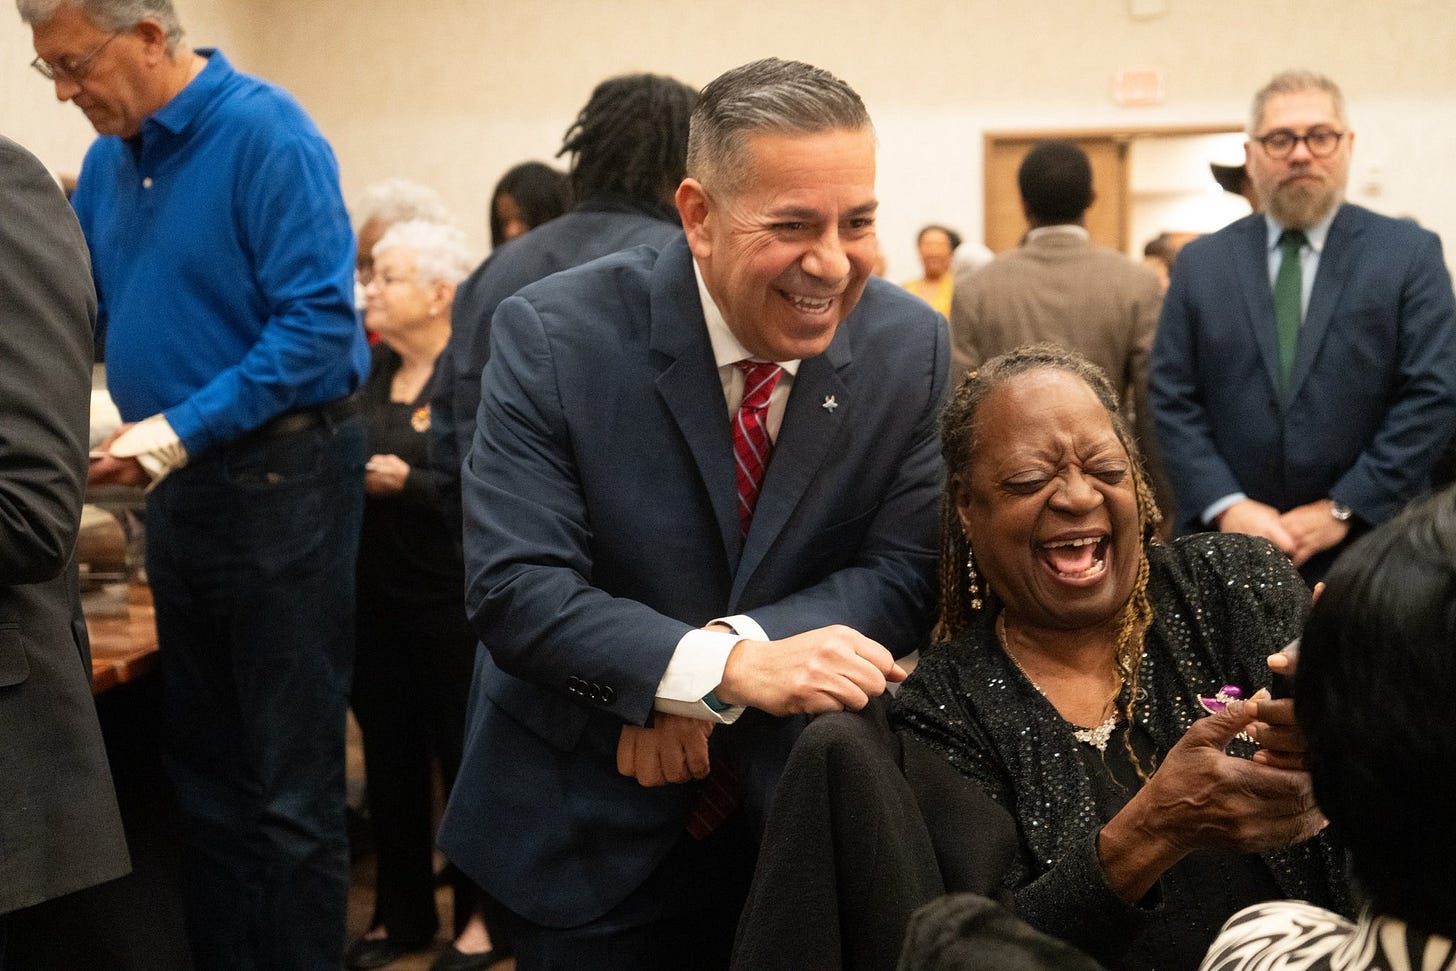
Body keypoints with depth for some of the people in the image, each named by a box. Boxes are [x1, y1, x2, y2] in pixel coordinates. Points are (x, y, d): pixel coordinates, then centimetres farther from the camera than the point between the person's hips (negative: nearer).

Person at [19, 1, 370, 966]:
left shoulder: (265, 134, -14)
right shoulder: (110, 155, 8)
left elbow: (319, 323, -21)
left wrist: (182, 430, -24)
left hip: (282, 476, -8)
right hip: (181, 482, 8)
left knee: (292, 784, 0)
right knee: (206, 767, 15)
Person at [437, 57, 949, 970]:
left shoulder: (913, 346, -9)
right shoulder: (554, 337, -17)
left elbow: (904, 574, -8)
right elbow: (514, 589, -22)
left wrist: (723, 648, -23)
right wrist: (726, 667, -35)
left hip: (799, 813, 2)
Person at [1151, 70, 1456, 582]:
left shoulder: (1411, 254, 0)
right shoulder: (1201, 262, 7)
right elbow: (1172, 398, 3)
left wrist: (1344, 510, -11)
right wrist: (1226, 506, -10)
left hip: (1365, 545, -1)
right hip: (1225, 547, 2)